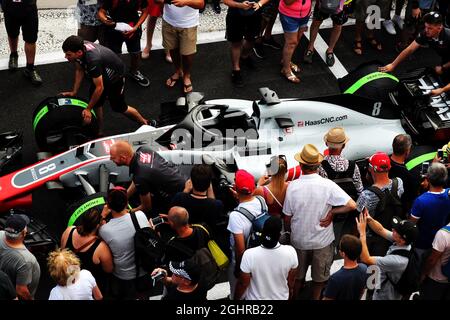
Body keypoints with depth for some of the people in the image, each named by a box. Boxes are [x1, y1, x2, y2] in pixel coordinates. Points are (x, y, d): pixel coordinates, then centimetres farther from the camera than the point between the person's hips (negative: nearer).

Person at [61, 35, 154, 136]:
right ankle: (100, 132, 21)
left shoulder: (93, 60, -44)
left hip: (115, 76, -7)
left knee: (118, 106, 7)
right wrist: (74, 92, -2)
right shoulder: (79, 47, -21)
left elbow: (99, 88, -34)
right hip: (102, 74, 7)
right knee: (96, 103, 5)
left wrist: (88, 109, -24)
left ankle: (146, 123, 26)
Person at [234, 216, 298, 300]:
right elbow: (291, 281, -8)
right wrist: (290, 296, 11)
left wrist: (236, 298, 2)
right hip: (281, 298, 2)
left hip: (256, 298, -1)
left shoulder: (250, 255, -30)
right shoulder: (290, 252, -25)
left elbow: (243, 284, -17)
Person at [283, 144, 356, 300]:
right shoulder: (328, 185, -22)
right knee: (319, 278, 22)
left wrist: (288, 231, 11)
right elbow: (351, 205, -24)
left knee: (298, 277, 24)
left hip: (299, 240, 1)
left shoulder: (292, 186, -18)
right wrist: (331, 212, -12)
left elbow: (287, 217, -8)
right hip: (322, 240, -1)